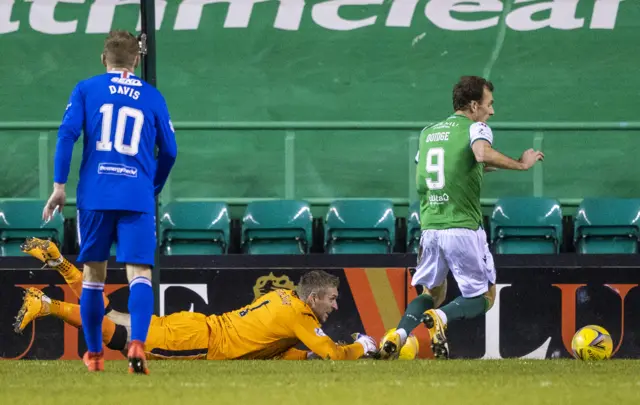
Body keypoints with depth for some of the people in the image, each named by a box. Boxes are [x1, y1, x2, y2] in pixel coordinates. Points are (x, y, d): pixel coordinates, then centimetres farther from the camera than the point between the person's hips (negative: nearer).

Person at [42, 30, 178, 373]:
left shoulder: (86, 89, 8)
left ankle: (94, 354, 22)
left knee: (93, 274, 14)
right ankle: (137, 343, -29)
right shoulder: (153, 97, 11)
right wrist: (154, 188, 29)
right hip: (138, 199, -1)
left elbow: (67, 134, -3)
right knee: (139, 273, -7)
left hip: (94, 196, 1)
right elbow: (169, 151, 13)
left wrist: (59, 185, 0)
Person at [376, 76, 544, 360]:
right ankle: (441, 318, -22)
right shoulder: (475, 128, -3)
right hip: (464, 228, -6)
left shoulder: (427, 133, 17)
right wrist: (520, 164, -15)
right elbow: (482, 153, -27)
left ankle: (399, 333, -7)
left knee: (432, 294, 21)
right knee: (483, 297, 7)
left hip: (430, 228, 6)